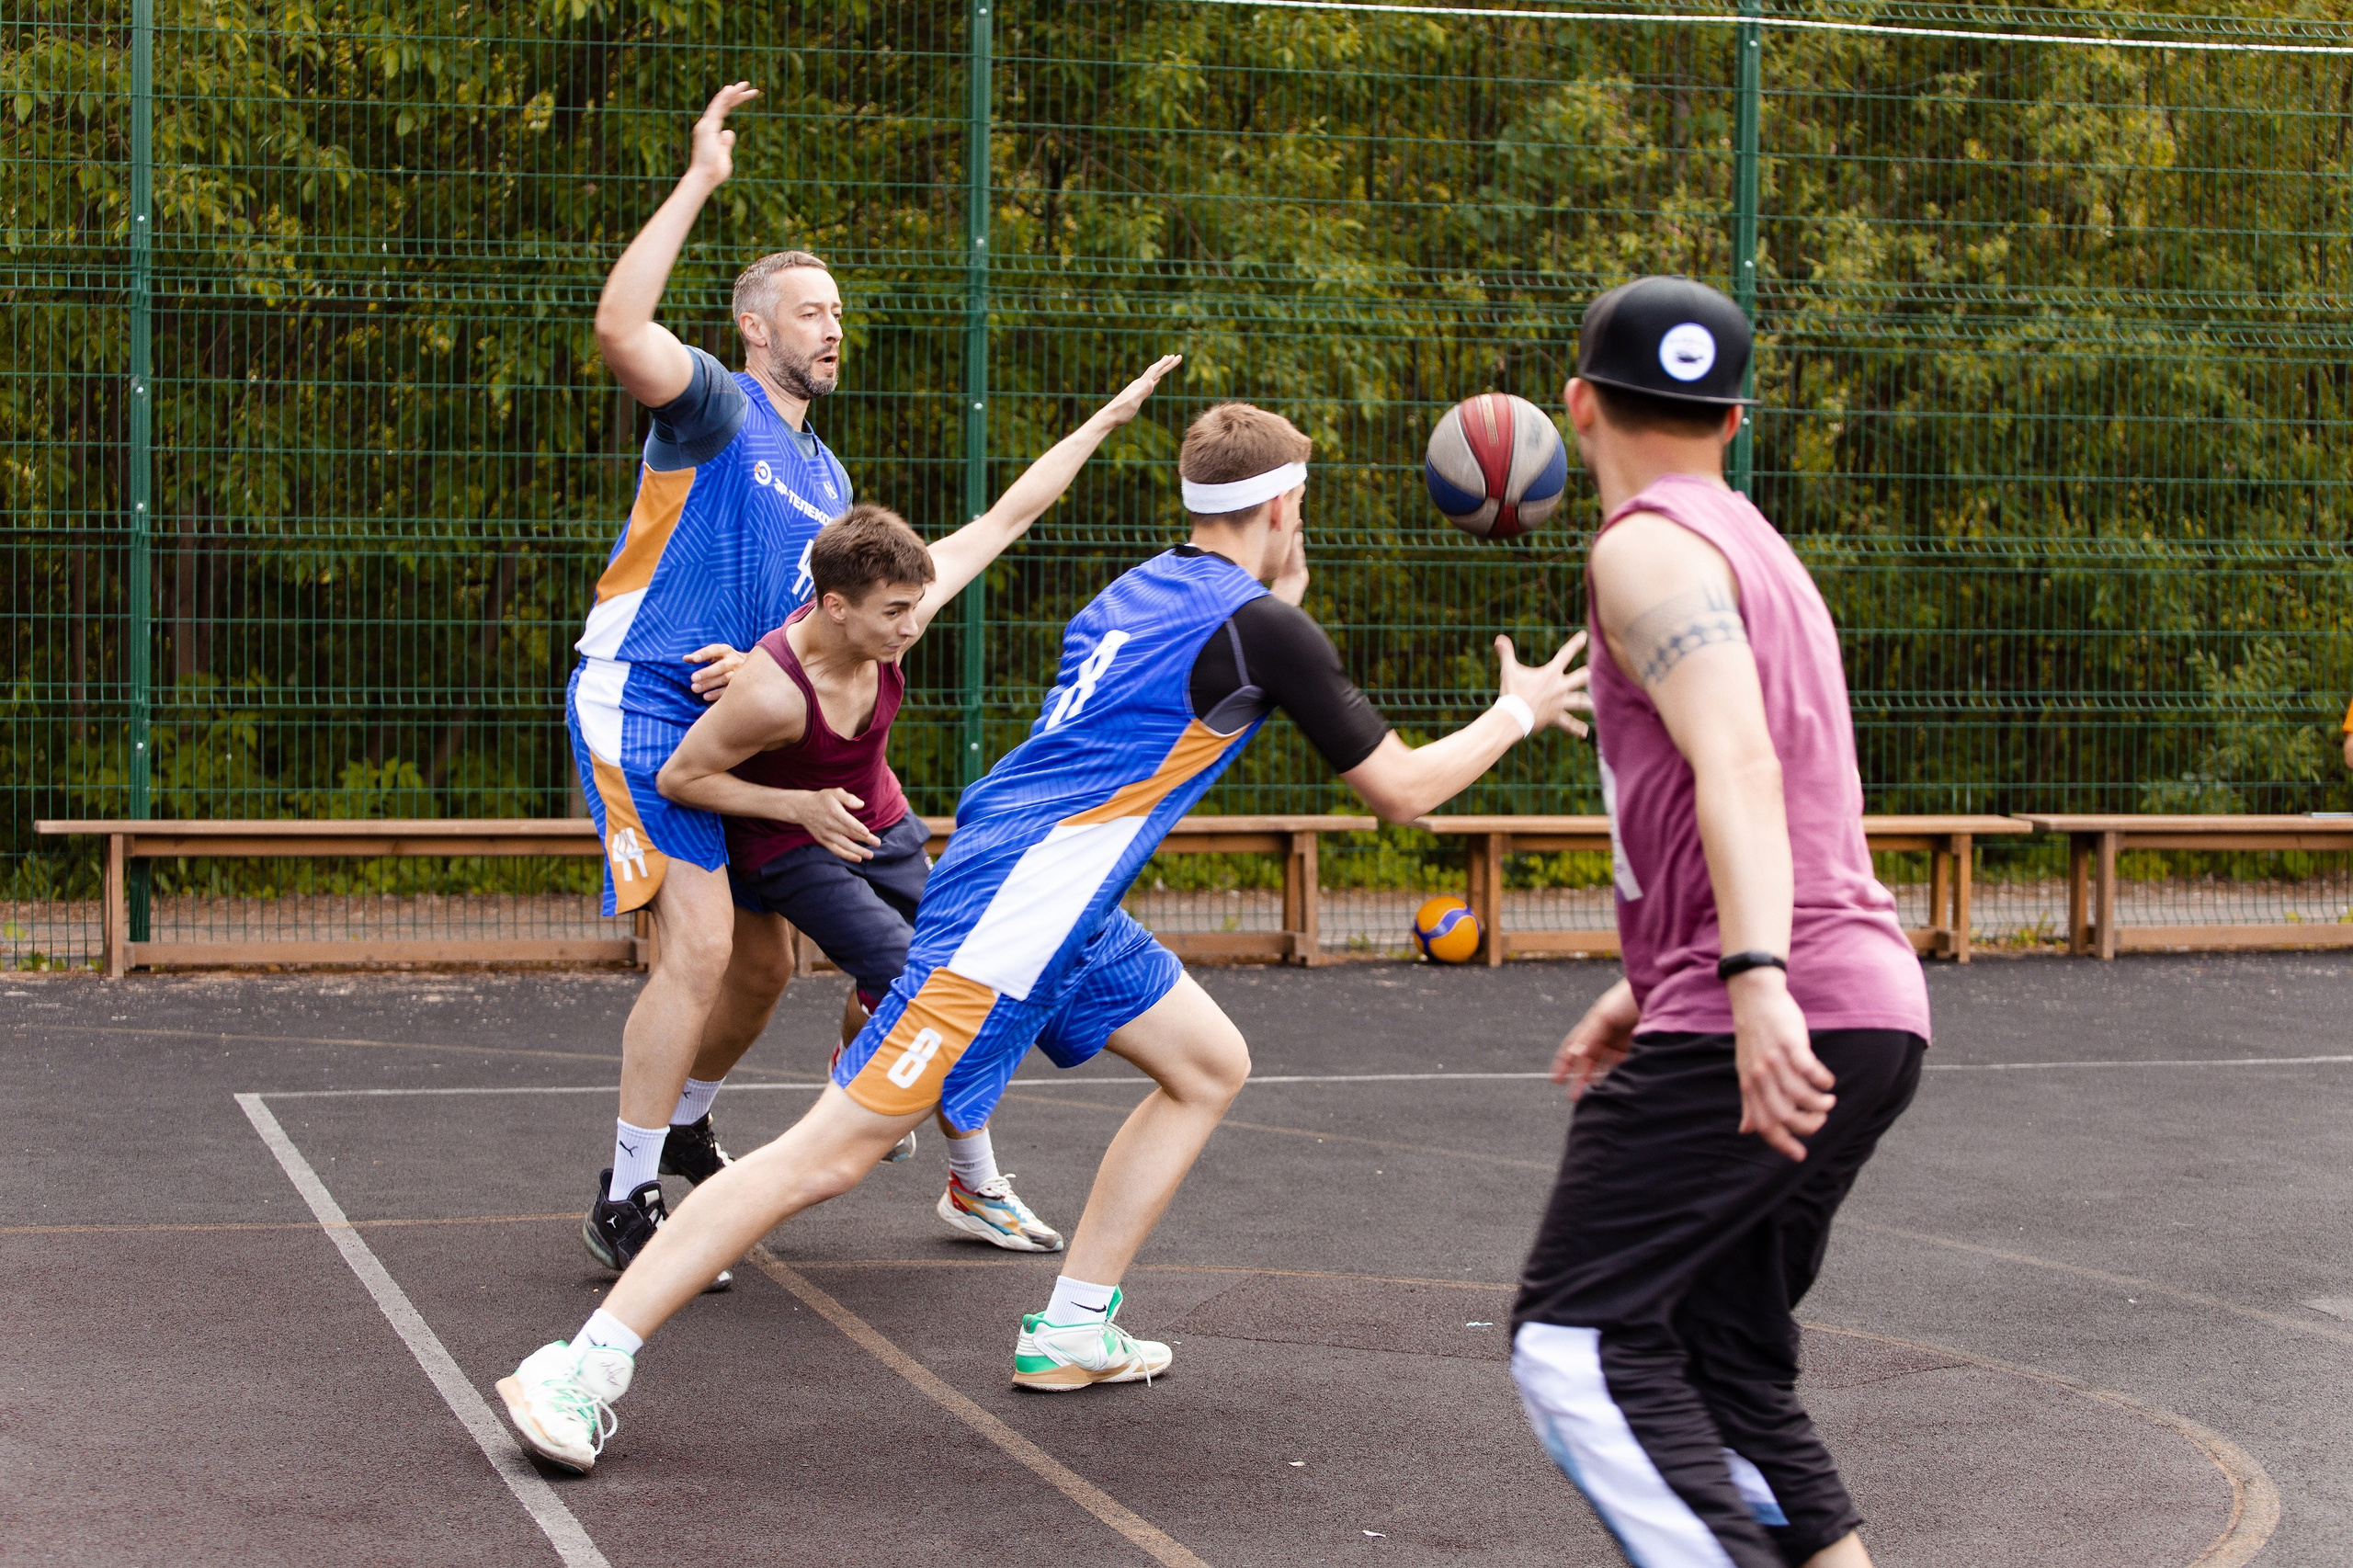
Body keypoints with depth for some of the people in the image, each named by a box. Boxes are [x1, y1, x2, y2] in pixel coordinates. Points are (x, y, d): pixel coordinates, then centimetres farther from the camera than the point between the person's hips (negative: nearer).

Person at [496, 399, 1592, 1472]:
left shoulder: (1149, 588, 15)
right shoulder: (1260, 625, -9)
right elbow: (1402, 789, -4)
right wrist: (1518, 712, 13)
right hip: (1008, 914, -10)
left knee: (1210, 1066, 17)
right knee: (832, 1155, -12)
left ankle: (1070, 1332, 18)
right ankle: (583, 1366, -11)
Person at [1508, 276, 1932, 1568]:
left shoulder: (1650, 547, -5)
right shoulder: (1753, 546, 25)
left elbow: (1738, 768, -22)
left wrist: (1754, 980, -33)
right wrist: (1649, 987, 37)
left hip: (1777, 1021, -10)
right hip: (1869, 1010, 10)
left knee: (1577, 1341, -11)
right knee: (1726, 1366, 14)